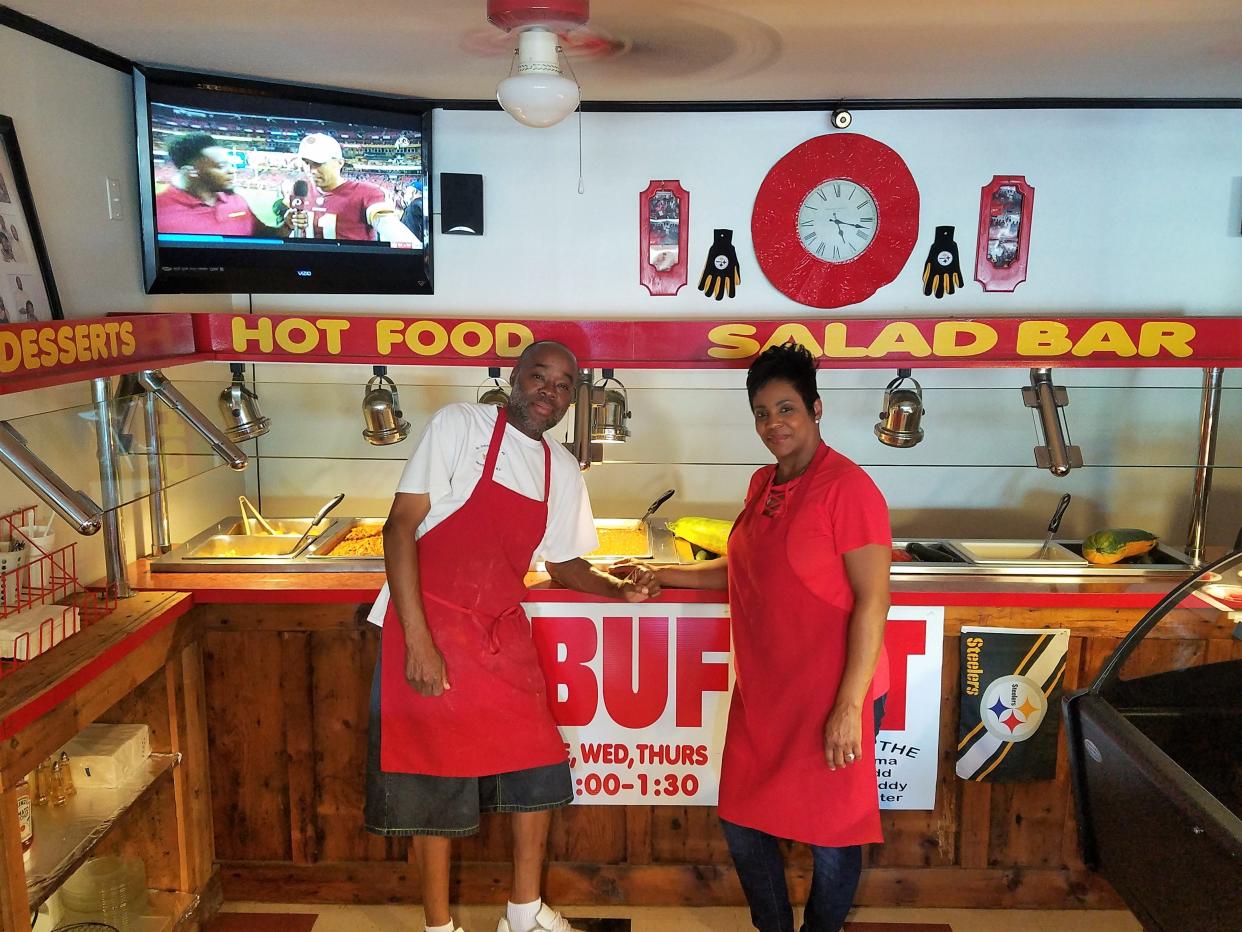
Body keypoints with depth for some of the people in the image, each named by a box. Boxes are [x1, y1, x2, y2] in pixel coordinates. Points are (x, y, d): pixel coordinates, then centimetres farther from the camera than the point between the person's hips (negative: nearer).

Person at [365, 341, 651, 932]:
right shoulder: (460, 425, -10)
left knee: (540, 769, 8)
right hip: (429, 627, -5)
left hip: (501, 634, 6)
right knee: (435, 779, 4)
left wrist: (619, 590, -3)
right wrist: (418, 639, -20)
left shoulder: (563, 472, 7)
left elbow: (564, 563, 18)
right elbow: (401, 525, -14)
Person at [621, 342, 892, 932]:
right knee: (743, 823, 16)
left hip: (829, 701, -7)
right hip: (761, 695, 8)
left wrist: (849, 707, -19)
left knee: (831, 837, 8)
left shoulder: (846, 487, -15)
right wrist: (664, 576, 13)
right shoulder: (763, 485, 8)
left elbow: (873, 599, -17)